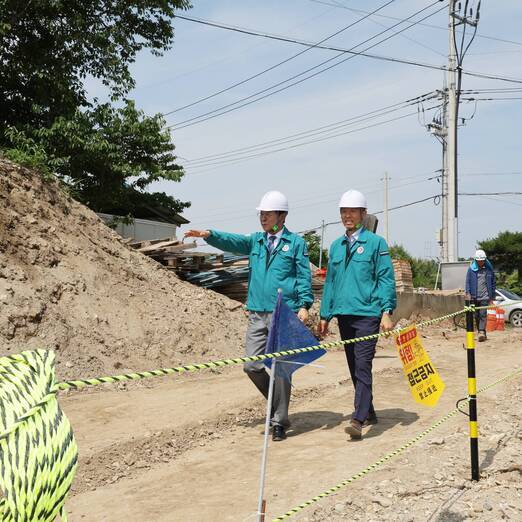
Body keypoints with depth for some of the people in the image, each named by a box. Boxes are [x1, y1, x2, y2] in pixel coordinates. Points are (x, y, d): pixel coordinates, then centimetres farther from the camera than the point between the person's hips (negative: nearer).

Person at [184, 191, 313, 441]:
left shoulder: (296, 242, 4)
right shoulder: (255, 240, 14)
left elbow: (304, 276, 1)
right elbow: (233, 241, -3)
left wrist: (304, 304, -10)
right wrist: (209, 235, -21)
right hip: (257, 314, 4)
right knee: (252, 366, 2)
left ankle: (279, 422, 9)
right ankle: (278, 404, 25)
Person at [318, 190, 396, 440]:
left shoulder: (375, 242, -1)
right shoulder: (336, 246, 14)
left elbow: (386, 279, -5)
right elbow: (330, 282, 18)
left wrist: (387, 311, -13)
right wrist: (325, 315, 15)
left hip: (367, 313, -6)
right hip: (344, 314, 6)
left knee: (362, 366, -13)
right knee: (354, 367, 12)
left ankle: (358, 419, -16)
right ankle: (368, 411, 27)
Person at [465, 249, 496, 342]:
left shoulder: (489, 269, 4)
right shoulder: (471, 269, 3)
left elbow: (493, 283, 9)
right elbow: (467, 281, 3)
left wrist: (492, 297, 8)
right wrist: (468, 293, -10)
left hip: (485, 296, -2)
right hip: (474, 296, 2)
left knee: (483, 314, -13)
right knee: (476, 316, 7)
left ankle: (482, 332, -20)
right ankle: (480, 331, 19)